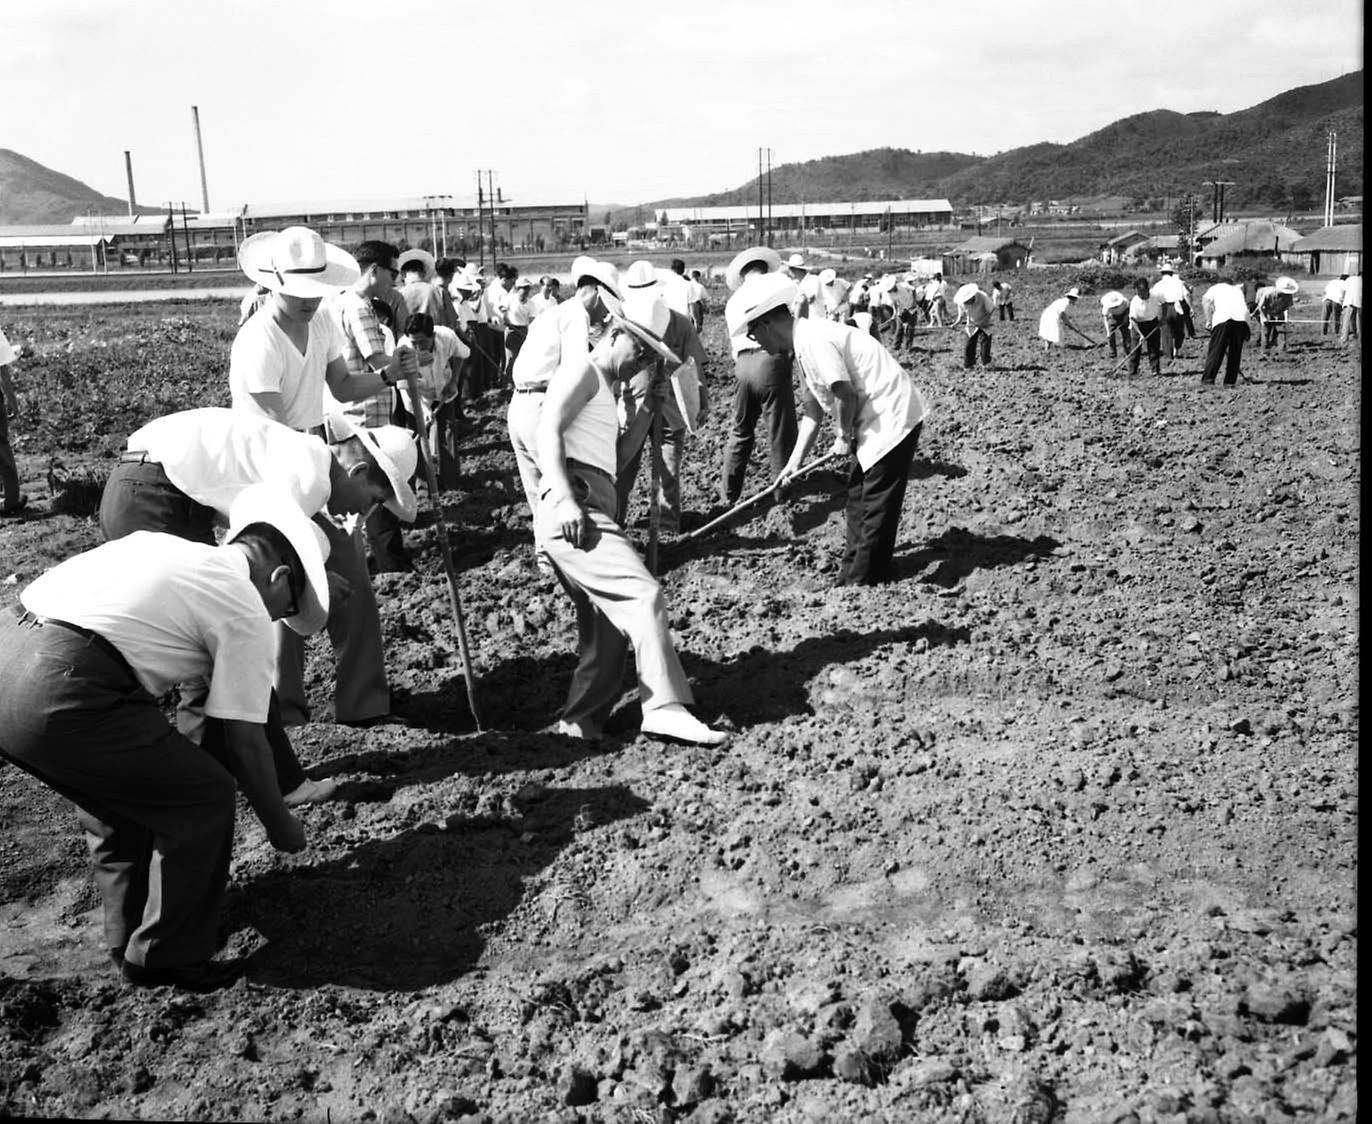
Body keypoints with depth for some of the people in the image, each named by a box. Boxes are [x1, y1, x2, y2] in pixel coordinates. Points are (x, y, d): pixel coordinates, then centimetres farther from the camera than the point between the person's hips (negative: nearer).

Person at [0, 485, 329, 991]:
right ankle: (167, 957, 21)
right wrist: (280, 825, 20)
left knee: (119, 790, 28)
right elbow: (243, 740, 4)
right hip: (59, 692, -9)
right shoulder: (246, 612, 2)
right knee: (204, 797, 7)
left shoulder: (158, 543, 24)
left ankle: (129, 943, 40)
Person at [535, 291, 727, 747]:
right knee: (644, 594, -19)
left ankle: (580, 723, 15)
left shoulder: (605, 391, 31)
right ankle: (664, 707, -22)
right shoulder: (581, 370, 1)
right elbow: (548, 430, -13)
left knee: (610, 627, 9)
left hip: (594, 511, 10)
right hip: (574, 511, -10)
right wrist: (565, 500, -24)